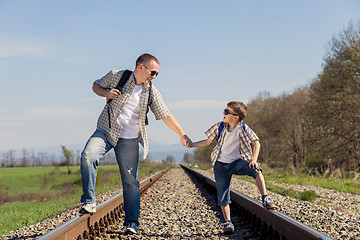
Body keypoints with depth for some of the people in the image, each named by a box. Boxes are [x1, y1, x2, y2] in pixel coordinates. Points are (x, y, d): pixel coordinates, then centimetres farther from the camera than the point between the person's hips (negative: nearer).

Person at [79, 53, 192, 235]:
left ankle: (132, 222, 11)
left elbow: (166, 116, 8)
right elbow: (96, 85, 12)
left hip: (129, 140, 1)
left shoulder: (151, 92, 2)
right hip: (106, 131, -1)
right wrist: (106, 93, -10)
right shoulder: (116, 76, -2)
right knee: (88, 155, -28)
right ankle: (89, 202, -21)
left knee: (131, 181, -1)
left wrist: (182, 135, 3)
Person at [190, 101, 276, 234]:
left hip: (237, 162, -2)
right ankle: (227, 223, 5)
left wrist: (253, 160, -28)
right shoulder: (220, 127, -5)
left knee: (257, 171, -30)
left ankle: (266, 200, -28)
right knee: (223, 195, -3)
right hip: (221, 164, 2)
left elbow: (256, 143, -14)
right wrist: (191, 144, -10)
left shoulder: (243, 128, -11)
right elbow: (207, 142, 3)